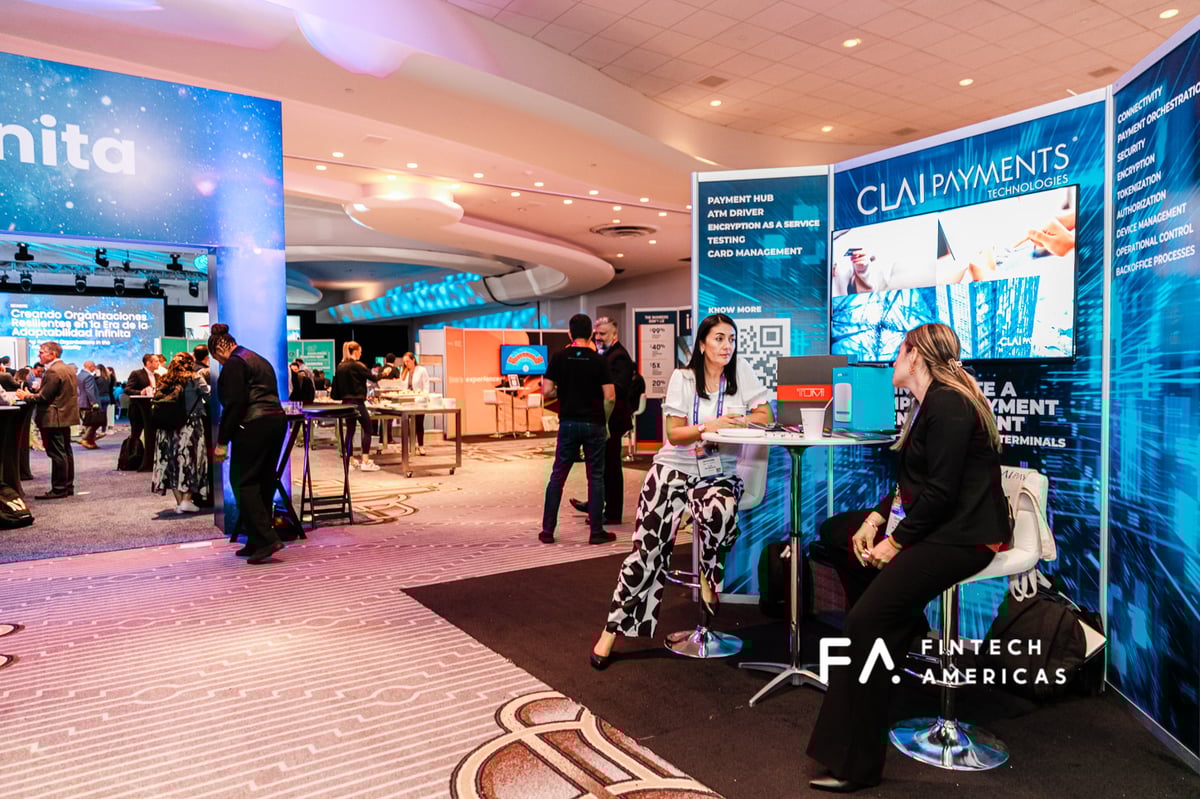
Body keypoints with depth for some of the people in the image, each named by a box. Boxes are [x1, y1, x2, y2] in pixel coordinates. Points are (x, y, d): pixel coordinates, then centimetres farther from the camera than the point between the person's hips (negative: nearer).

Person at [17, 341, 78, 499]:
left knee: (57, 454, -5)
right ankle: (68, 486, 19)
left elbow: (43, 397, -19)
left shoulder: (53, 371, -17)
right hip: (66, 416, 10)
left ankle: (59, 489, -2)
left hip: (54, 419, -10)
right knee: (66, 452, 13)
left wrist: (26, 396, -2)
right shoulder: (68, 369, 14)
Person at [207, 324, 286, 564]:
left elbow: (233, 404, -14)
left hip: (253, 426, -9)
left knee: (244, 482, -3)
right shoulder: (259, 360, 22)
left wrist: (222, 442, -11)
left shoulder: (233, 364, -5)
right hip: (277, 421, 9)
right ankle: (257, 543, 17)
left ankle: (266, 539, -11)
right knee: (264, 483, 11)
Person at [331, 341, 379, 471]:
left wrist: (333, 394, 29)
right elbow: (372, 378, -6)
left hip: (346, 402, 7)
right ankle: (365, 462, -7)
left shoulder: (339, 367, 7)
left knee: (350, 430, 12)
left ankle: (350, 460, 16)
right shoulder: (357, 365, -12)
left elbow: (335, 386, 10)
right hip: (357, 402, -7)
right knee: (367, 429, -1)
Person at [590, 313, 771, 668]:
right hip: (673, 469, -1)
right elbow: (674, 434, -3)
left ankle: (709, 578, -2)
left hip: (718, 472, 1)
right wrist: (708, 426, -21)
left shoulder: (741, 372, 2)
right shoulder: (683, 378, 0)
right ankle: (613, 627, -1)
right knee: (649, 546, -10)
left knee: (720, 513, -34)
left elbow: (765, 416, 0)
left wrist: (733, 421, -18)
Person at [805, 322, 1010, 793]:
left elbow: (941, 492, -22)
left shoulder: (948, 405, -16)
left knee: (867, 618, -23)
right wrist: (877, 519, 2)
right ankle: (900, 630, 20)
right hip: (930, 520, 11)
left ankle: (857, 763, -16)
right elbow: (912, 482, 15)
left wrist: (895, 542, -16)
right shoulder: (929, 403, 17)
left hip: (962, 533, -11)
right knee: (837, 532, 18)